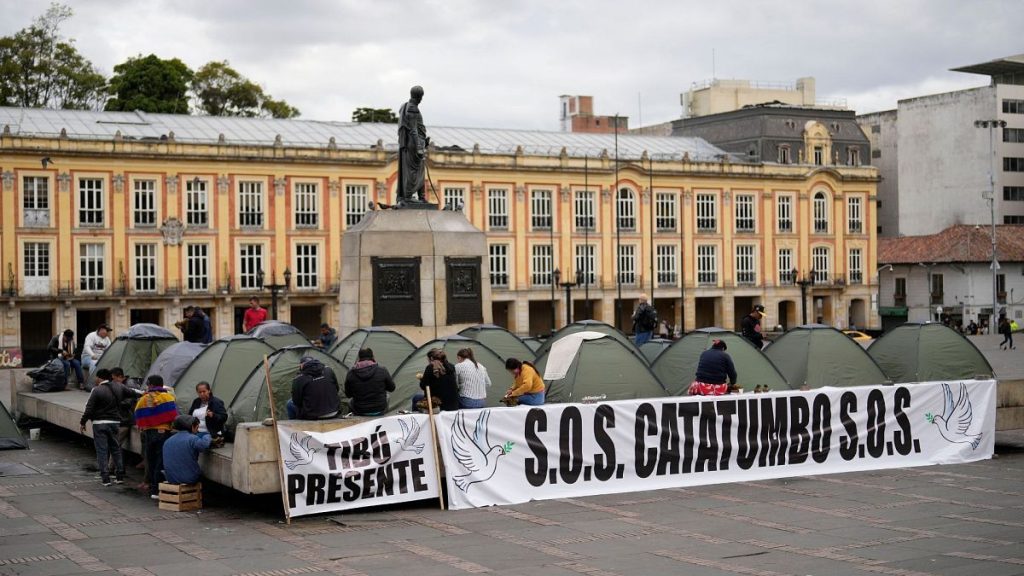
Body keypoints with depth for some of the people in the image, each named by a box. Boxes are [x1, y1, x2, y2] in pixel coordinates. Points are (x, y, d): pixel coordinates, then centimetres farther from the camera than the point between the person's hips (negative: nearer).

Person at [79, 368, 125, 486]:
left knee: (102, 451, 0)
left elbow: (89, 409, -13)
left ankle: (105, 478, -3)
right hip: (115, 422, 5)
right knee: (116, 449, 15)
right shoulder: (118, 387, 4)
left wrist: (83, 422, -3)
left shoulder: (97, 391, -13)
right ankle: (119, 476, 16)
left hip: (100, 423, -5)